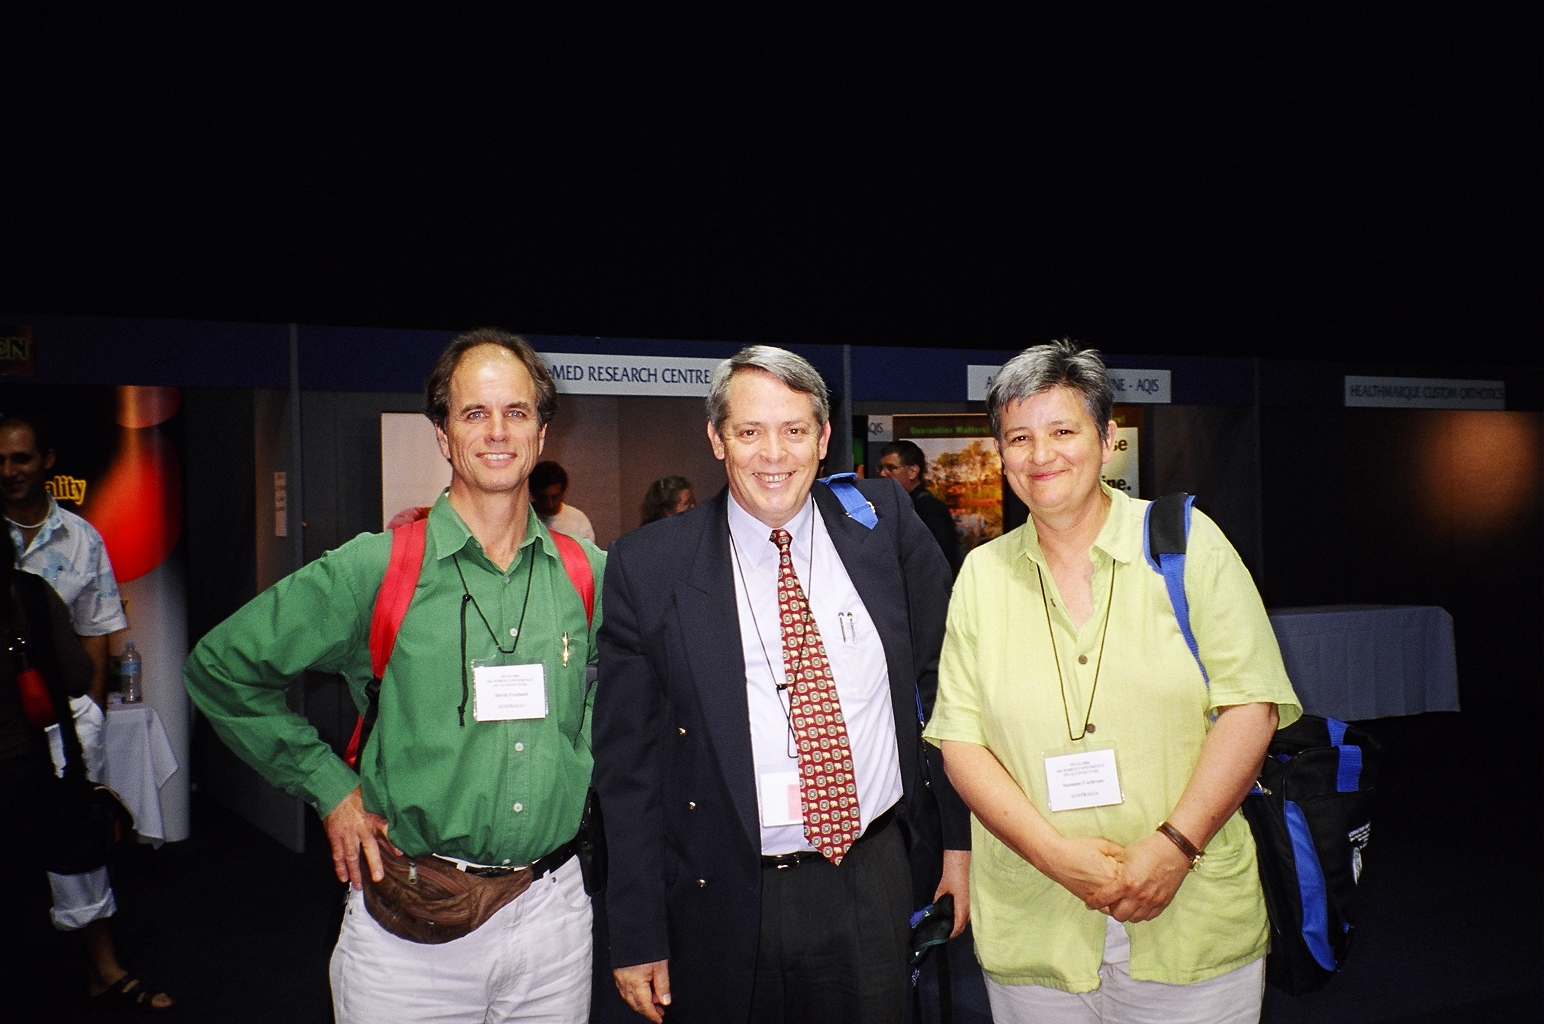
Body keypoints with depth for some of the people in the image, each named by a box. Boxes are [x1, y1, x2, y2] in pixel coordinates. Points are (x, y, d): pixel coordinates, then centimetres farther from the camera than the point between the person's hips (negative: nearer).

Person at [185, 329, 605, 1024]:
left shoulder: (590, 575, 2)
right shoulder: (374, 569, -8)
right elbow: (219, 667, -1)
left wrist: (579, 775, 8)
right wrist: (328, 786, -3)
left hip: (554, 911, 3)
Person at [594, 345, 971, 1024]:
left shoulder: (884, 524, -3)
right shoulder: (646, 568, -7)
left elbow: (946, 680, 5)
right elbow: (627, 762, -3)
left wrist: (961, 838, 5)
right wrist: (637, 936, -3)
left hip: (876, 886, 2)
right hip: (727, 903, -1)